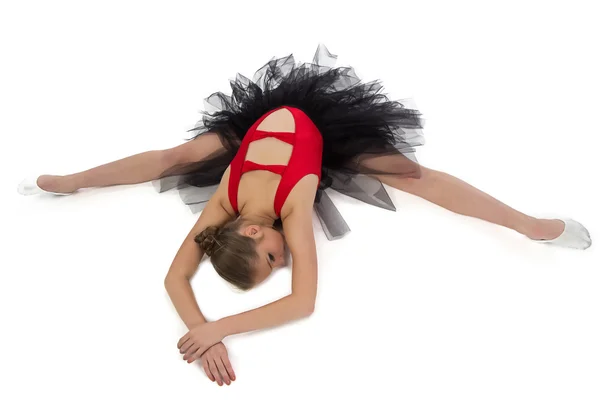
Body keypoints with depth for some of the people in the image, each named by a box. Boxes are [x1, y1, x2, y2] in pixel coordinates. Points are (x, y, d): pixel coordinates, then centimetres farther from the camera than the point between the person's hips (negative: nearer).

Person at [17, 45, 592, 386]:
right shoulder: (222, 203, -30)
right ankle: (68, 182, 22)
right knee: (175, 157, 5)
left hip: (314, 121, -3)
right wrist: (203, 333, -41)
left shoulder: (295, 209, -39)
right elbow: (176, 275, -26)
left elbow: (305, 301, -41)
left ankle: (528, 224, -5)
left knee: (413, 174, -10)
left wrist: (219, 327, -45)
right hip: (264, 120, 3)